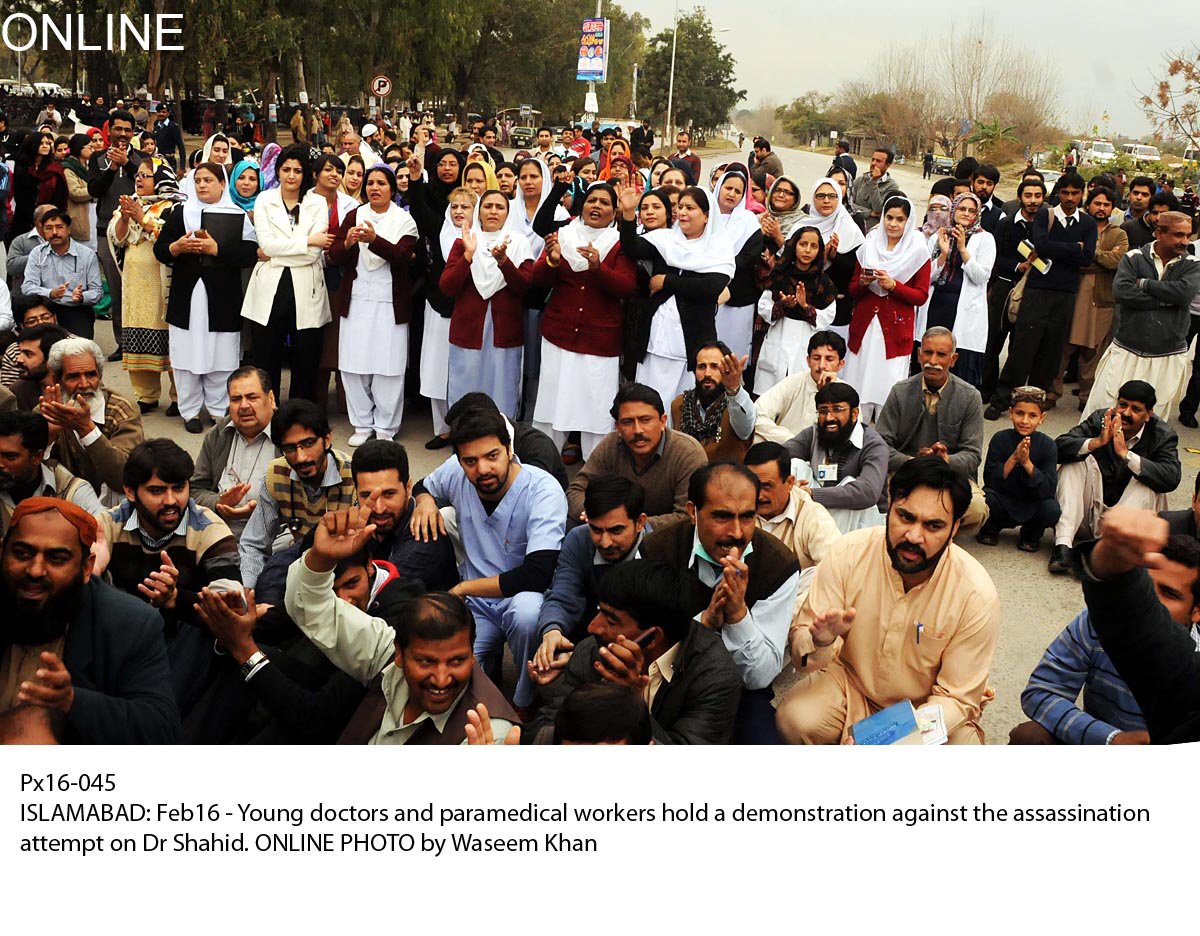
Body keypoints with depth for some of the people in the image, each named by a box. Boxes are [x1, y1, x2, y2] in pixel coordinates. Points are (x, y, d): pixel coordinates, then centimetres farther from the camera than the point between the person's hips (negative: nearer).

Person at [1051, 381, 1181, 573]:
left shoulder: (1162, 435, -7)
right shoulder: (1100, 419, -4)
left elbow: (1172, 478, -26)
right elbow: (1059, 447, -16)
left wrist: (1125, 453, -33)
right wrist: (1097, 442, -32)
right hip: (1090, 509, 1)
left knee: (1148, 483, -25)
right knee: (1075, 460, -18)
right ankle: (1063, 546, -32)